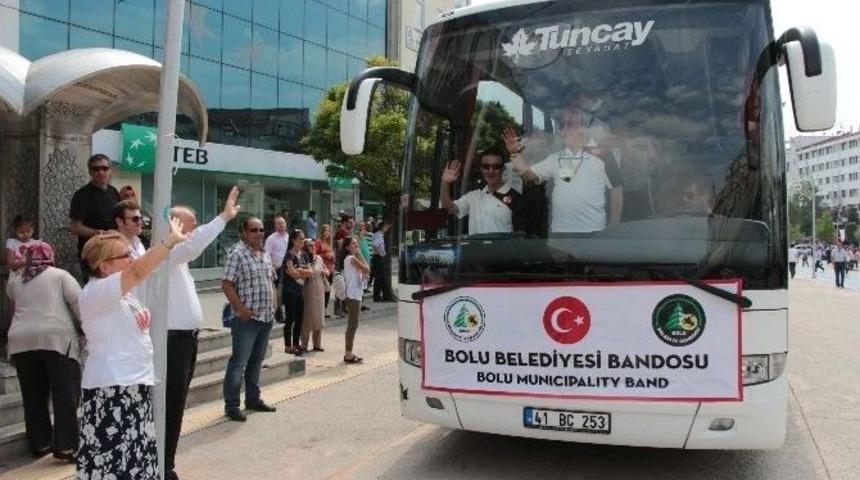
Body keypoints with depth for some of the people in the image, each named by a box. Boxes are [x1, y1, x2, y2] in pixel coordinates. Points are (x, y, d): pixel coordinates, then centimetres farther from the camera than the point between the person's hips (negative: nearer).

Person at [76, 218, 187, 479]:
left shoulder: (121, 293, 13)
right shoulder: (94, 292, -16)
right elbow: (138, 272, -33)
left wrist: (144, 318, 11)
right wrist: (171, 241, -31)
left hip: (134, 384, 9)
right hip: (111, 388, -9)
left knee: (134, 455, 15)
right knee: (114, 457, -7)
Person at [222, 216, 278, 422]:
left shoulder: (265, 255, 14)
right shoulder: (237, 254, -11)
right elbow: (227, 284, -15)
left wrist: (273, 305, 12)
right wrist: (241, 309, -18)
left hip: (266, 318, 8)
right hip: (247, 319, -8)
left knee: (256, 361, 16)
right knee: (239, 362, -4)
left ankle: (253, 399, 27)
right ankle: (231, 405, 3)